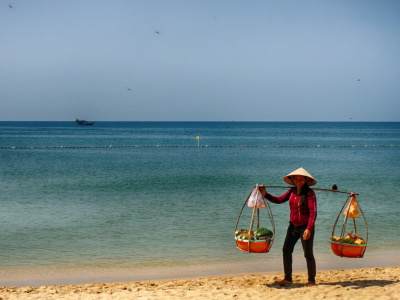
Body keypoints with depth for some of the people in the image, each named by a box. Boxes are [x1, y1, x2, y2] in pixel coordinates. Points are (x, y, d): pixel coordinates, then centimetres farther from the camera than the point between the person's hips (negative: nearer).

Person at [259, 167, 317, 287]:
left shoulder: (309, 193, -15)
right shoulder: (292, 191, 6)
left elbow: (313, 213, -21)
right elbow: (279, 200, 15)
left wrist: (309, 229, -29)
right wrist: (265, 194, 2)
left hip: (306, 227, -7)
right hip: (293, 226, 7)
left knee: (308, 254, 1)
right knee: (286, 250, 7)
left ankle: (311, 280, 14)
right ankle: (288, 278, 18)